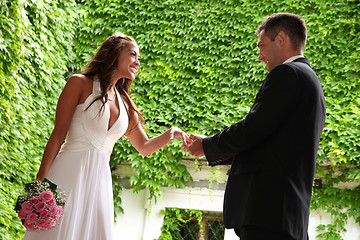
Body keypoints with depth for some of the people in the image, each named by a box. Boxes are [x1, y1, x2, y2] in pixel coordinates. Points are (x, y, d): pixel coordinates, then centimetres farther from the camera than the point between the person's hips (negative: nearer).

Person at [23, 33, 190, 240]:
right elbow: (58, 135, -3)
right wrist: (40, 182, -11)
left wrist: (170, 134, 5)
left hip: (100, 180, 5)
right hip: (69, 173, -5)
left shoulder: (126, 105, 19)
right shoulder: (80, 84, 3)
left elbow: (144, 147, 26)